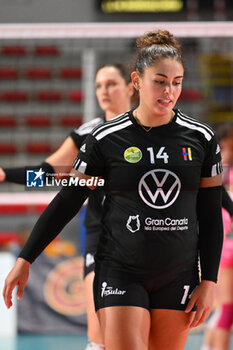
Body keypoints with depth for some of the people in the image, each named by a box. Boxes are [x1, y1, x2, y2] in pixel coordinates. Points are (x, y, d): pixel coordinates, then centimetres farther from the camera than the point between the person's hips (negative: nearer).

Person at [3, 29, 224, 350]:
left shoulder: (201, 139, 2)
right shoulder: (106, 139, -4)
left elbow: (211, 216, 7)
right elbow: (66, 202, 2)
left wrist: (209, 282, 1)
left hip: (178, 280, 2)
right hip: (120, 274, -2)